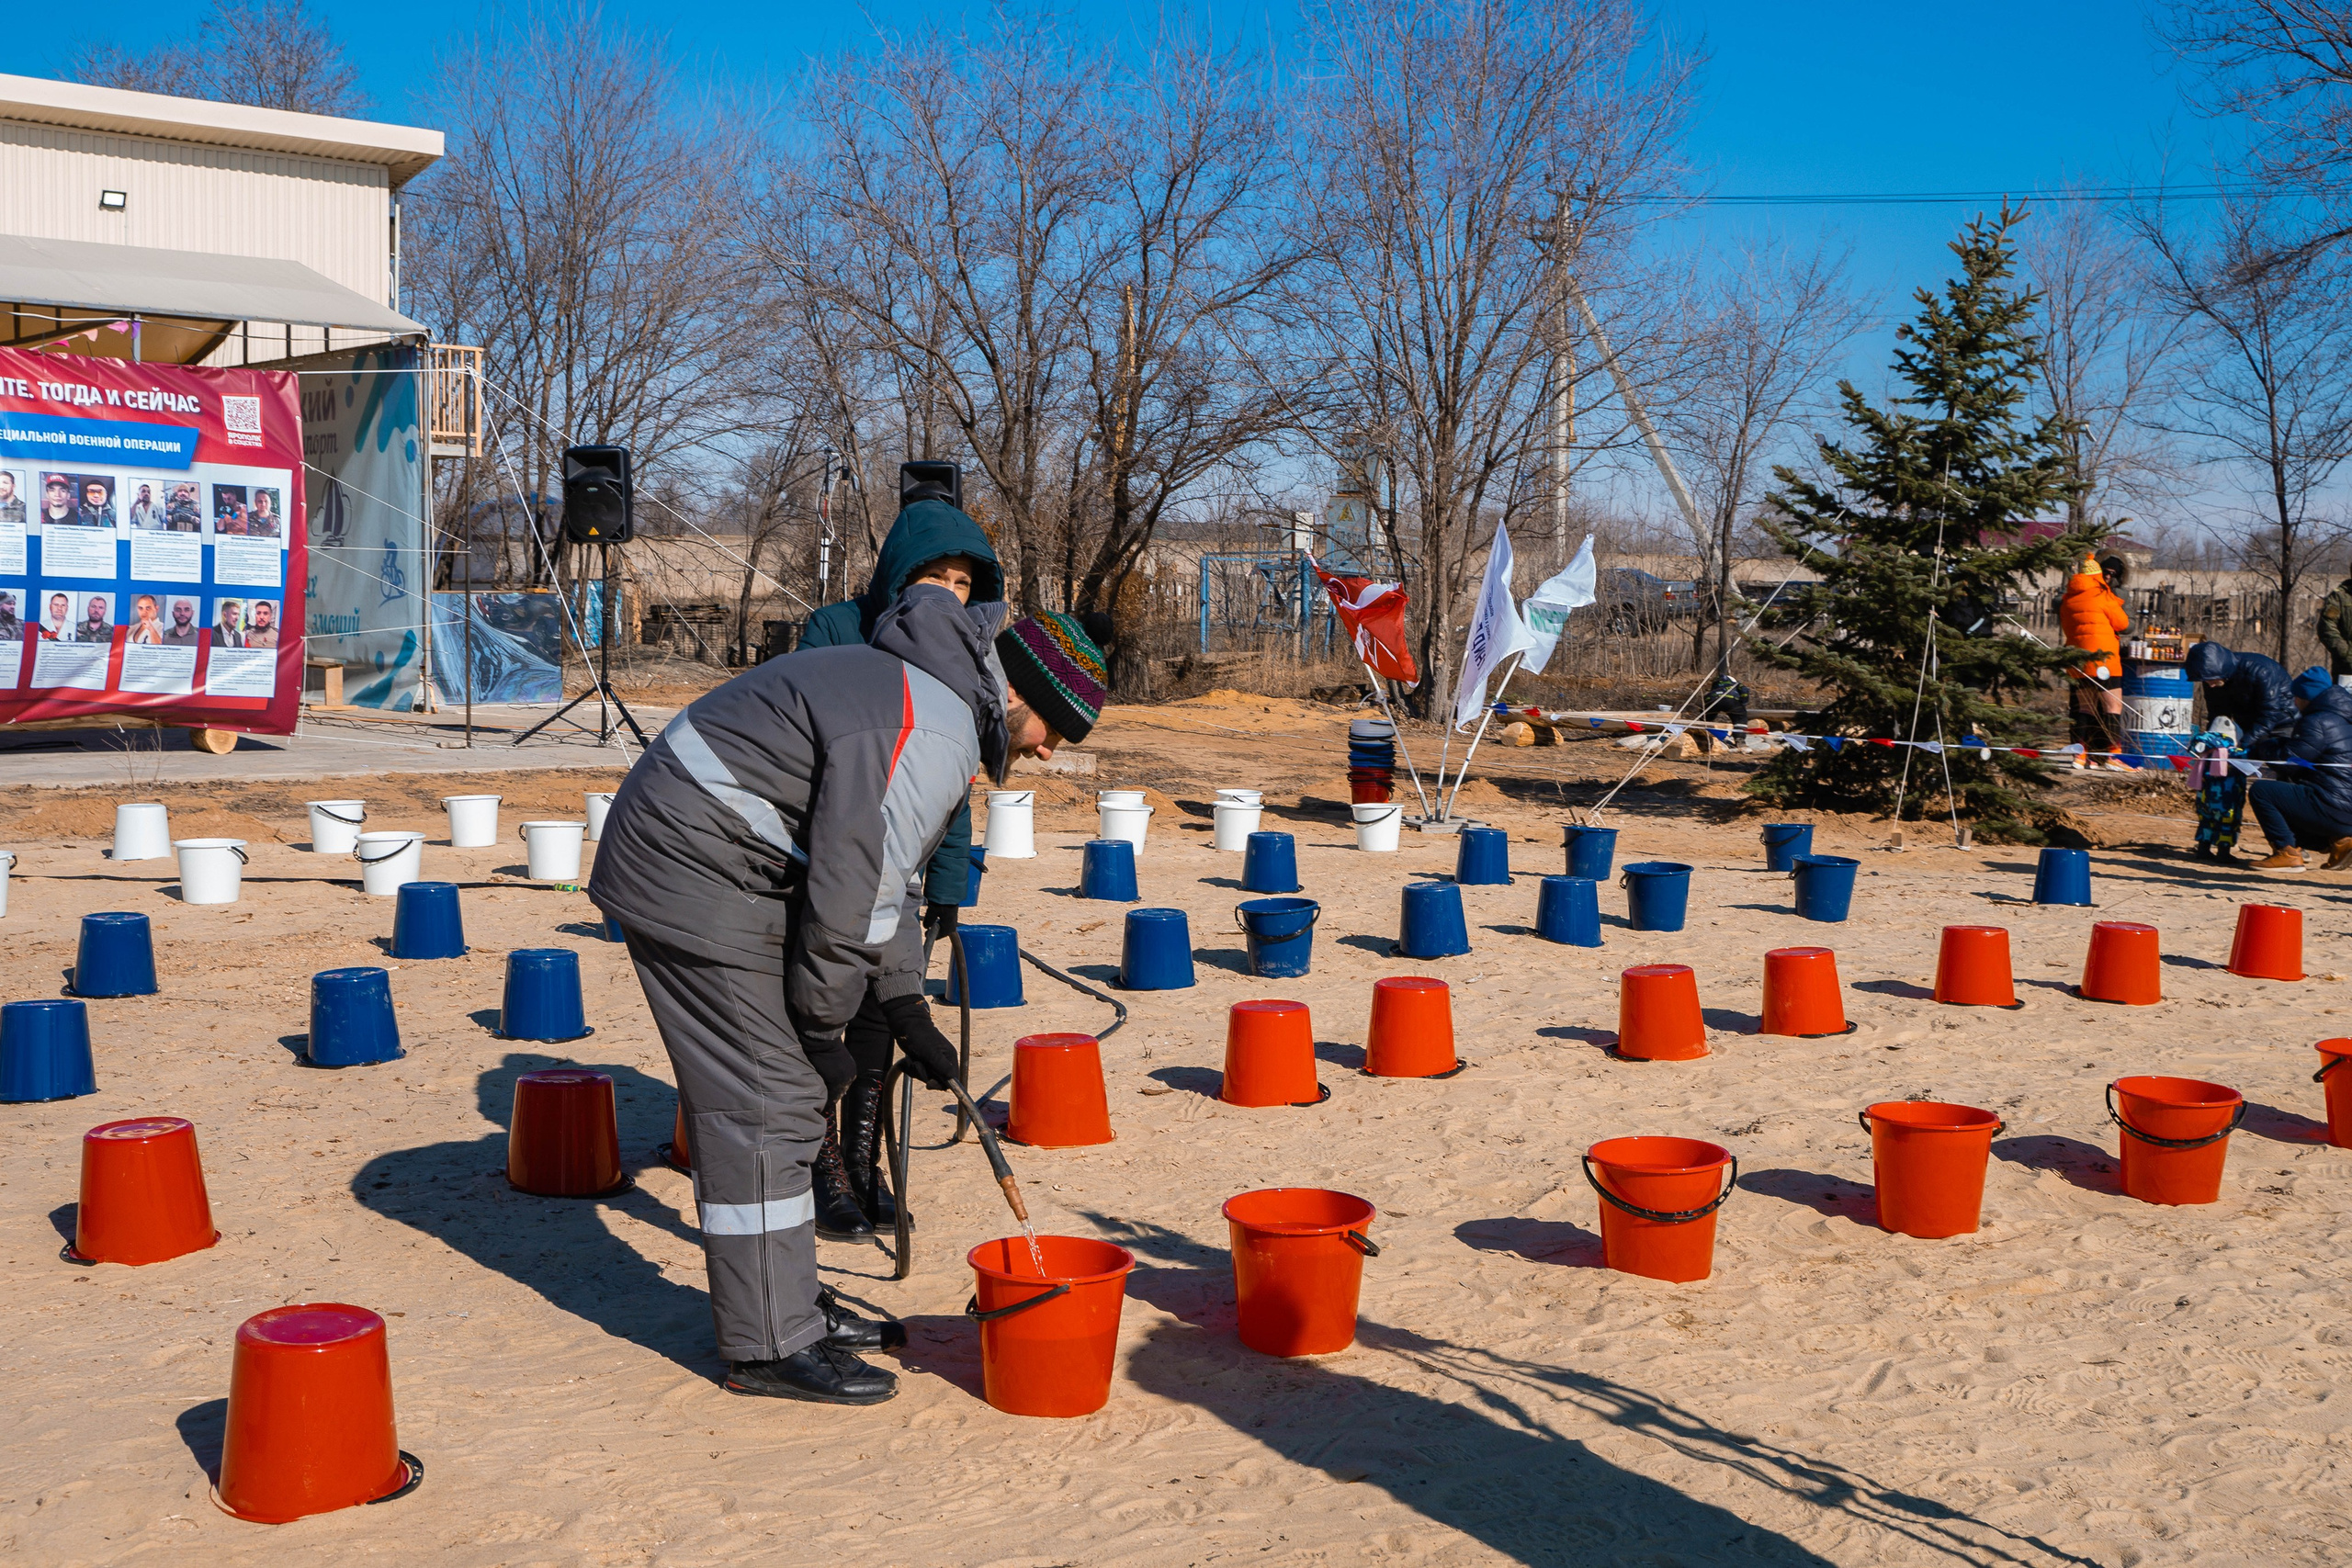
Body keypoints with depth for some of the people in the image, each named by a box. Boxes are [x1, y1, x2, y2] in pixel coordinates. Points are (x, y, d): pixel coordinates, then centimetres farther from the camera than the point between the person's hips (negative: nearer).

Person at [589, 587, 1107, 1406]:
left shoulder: (927, 690, 15)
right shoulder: (930, 736, -20)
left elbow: (881, 873, 21)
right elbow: (851, 893, -22)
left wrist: (912, 1014, 20)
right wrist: (824, 1029, -9)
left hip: (688, 860, 11)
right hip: (696, 872, -11)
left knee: (782, 1093, 15)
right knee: (763, 1104, -7)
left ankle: (788, 1304, 26)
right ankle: (769, 1349, 2)